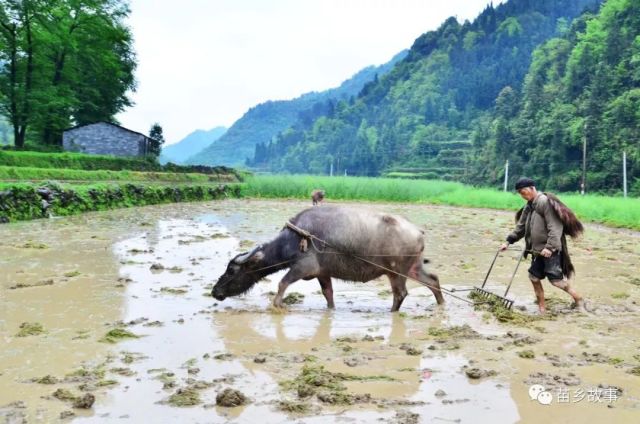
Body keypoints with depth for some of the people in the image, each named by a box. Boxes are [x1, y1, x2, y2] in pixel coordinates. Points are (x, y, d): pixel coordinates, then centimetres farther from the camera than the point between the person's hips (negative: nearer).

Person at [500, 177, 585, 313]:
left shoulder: (545, 202, -15)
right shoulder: (529, 206, 12)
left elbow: (555, 227, -21)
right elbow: (521, 226, 20)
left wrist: (550, 246, -26)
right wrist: (509, 241, 11)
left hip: (550, 250, -9)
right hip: (537, 250, 9)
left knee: (555, 278, -11)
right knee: (534, 277, 6)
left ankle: (578, 299, 9)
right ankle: (541, 309, 17)